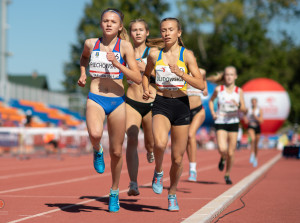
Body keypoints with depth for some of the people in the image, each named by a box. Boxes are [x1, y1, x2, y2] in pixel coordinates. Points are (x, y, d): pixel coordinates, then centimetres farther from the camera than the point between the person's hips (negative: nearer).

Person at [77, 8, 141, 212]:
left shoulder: (125, 46, -3)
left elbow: (137, 78, -8)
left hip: (117, 101, 0)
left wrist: (117, 64, -20)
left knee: (116, 152, 8)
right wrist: (83, 74, 11)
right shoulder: (91, 43, 4)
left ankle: (115, 193, 29)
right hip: (95, 99, 0)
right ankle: (98, 151, 5)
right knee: (95, 134, -33)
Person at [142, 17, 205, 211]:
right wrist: (146, 90, 4)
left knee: (177, 158, 5)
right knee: (160, 143, -31)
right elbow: (146, 74, 24)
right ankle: (158, 172, 0)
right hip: (161, 105, 0)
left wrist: (180, 73, -20)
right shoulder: (155, 55, 4)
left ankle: (173, 194, 29)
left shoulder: (187, 55, -2)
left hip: (181, 105, 0)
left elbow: (201, 85, -8)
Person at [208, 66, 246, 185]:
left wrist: (238, 106, -21)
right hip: (220, 122, -1)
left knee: (231, 153, 2)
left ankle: (227, 175, 23)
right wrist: (213, 113, 2)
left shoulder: (239, 91, 1)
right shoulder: (218, 89, 0)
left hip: (233, 122, 1)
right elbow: (211, 101, 18)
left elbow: (244, 109, 1)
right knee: (222, 149, -20)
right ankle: (223, 158, 17)